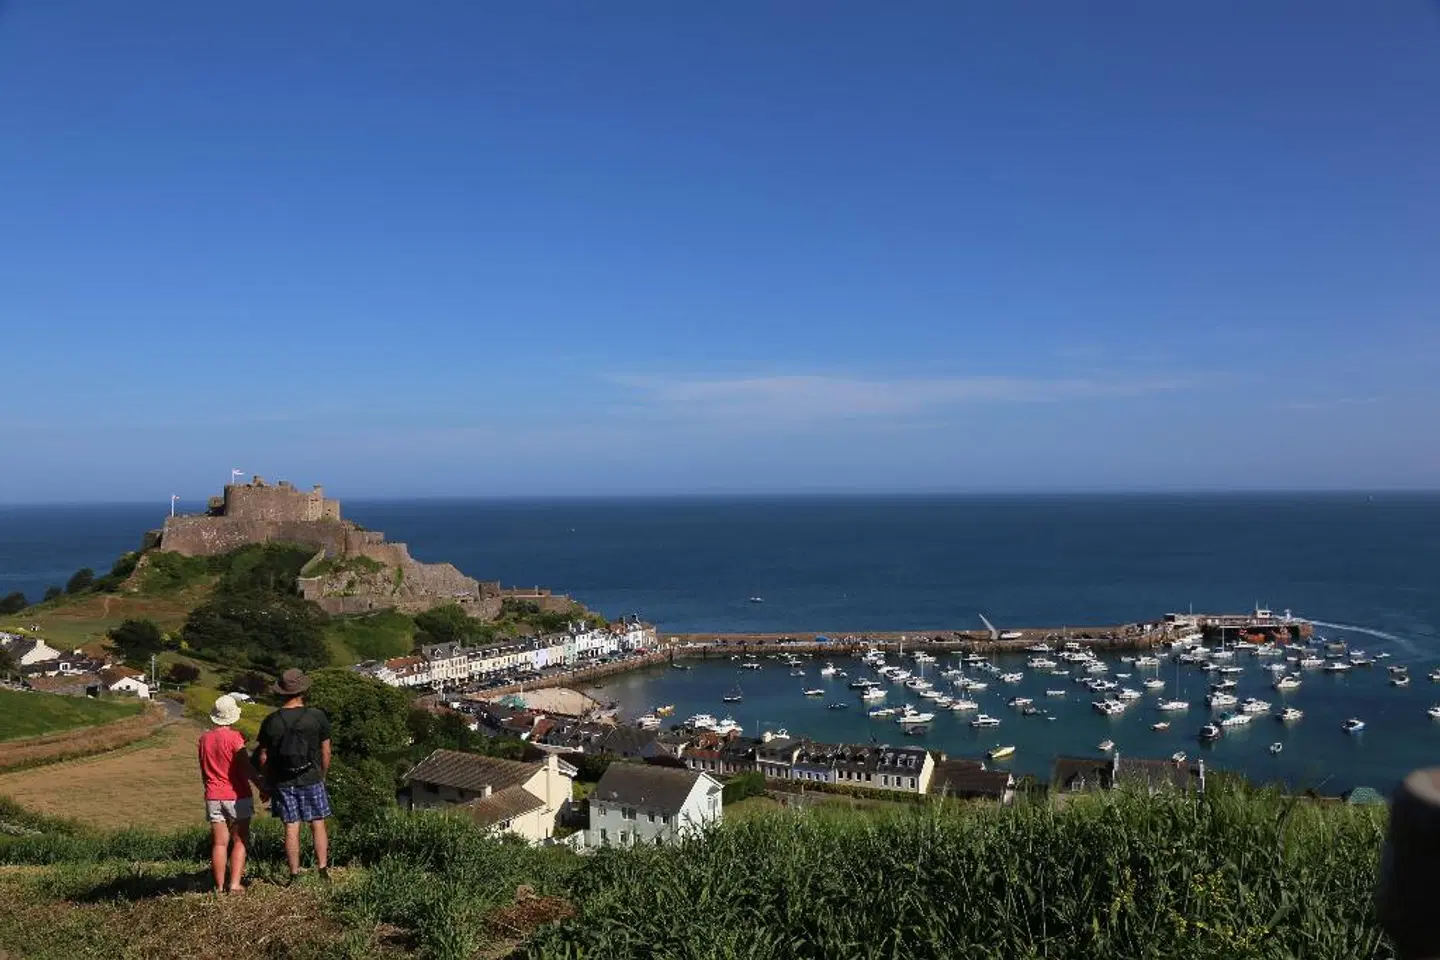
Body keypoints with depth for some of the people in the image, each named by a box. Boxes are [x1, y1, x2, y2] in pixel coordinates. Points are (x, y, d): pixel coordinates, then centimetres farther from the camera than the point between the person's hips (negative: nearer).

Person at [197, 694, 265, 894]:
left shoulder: (204, 738, 4)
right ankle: (235, 883, -2)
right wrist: (262, 787, -6)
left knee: (220, 843, 7)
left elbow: (203, 770, 15)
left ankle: (220, 886, 8)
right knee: (239, 841, 5)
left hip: (213, 797, 4)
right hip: (237, 796, -4)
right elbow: (246, 768, -15)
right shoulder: (234, 737, -12)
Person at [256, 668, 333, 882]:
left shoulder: (271, 721, -5)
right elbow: (326, 752, -2)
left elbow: (264, 758, -1)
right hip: (311, 780, -1)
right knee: (317, 824, 8)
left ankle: (294, 874, 10)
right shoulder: (317, 717, -7)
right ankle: (323, 868, 7)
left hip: (283, 783, 1)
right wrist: (322, 776, 13)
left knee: (291, 828, 6)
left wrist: (268, 783, 12)